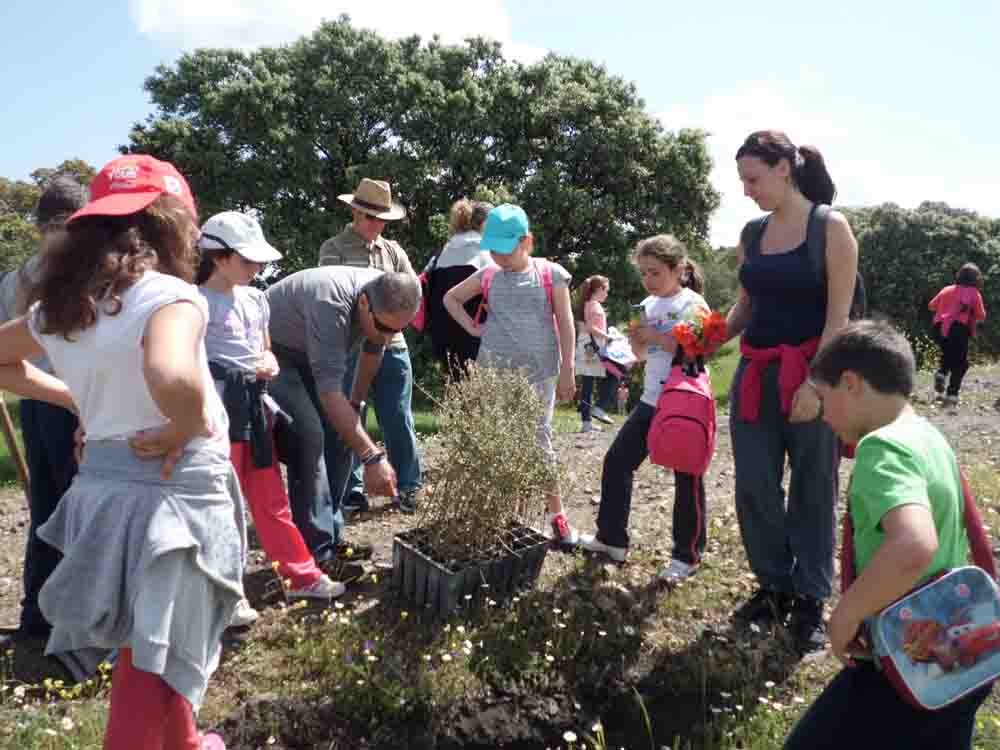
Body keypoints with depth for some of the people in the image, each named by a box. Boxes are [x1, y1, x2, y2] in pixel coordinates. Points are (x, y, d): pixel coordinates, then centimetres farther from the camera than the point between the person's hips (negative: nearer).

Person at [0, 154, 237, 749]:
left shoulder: (59, 309, 4)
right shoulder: (170, 296, -19)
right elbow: (171, 377, -39)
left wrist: (72, 397, 15)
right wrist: (185, 430, -20)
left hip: (101, 486, 8)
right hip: (174, 493, -8)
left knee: (151, 646, 27)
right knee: (156, 663, 9)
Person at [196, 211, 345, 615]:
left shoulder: (255, 299, 12)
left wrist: (270, 363, 0)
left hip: (254, 404, 7)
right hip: (218, 409, -7)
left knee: (271, 499, 14)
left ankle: (301, 576, 23)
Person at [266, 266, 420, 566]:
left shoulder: (385, 305, -14)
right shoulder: (331, 304, -38)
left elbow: (372, 352, 7)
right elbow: (329, 392, -41)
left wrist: (356, 403, 14)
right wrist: (372, 457, -44)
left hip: (308, 356, 8)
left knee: (341, 432, -1)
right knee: (308, 435, -22)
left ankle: (330, 537, 9)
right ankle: (317, 551, -16)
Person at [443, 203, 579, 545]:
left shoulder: (550, 273, -2)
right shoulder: (487, 276, 5)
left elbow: (565, 324, -1)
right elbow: (450, 298, 19)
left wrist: (567, 370, -5)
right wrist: (472, 328, 6)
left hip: (538, 371, -2)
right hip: (493, 370, 3)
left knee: (539, 439, 0)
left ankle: (556, 514, 14)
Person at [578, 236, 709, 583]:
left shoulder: (693, 303, -8)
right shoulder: (648, 305, 11)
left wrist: (656, 336, -20)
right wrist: (637, 336, -4)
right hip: (651, 399, 7)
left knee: (687, 476, 1)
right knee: (617, 460, 6)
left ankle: (688, 555, 15)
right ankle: (612, 537, 19)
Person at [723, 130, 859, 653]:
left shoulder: (831, 228, -4)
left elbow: (838, 315, -9)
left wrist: (816, 383, -17)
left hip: (810, 374, -5)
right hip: (754, 374, 5)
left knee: (812, 489, 6)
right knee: (754, 486, 5)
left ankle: (811, 600, 20)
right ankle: (774, 586, 23)